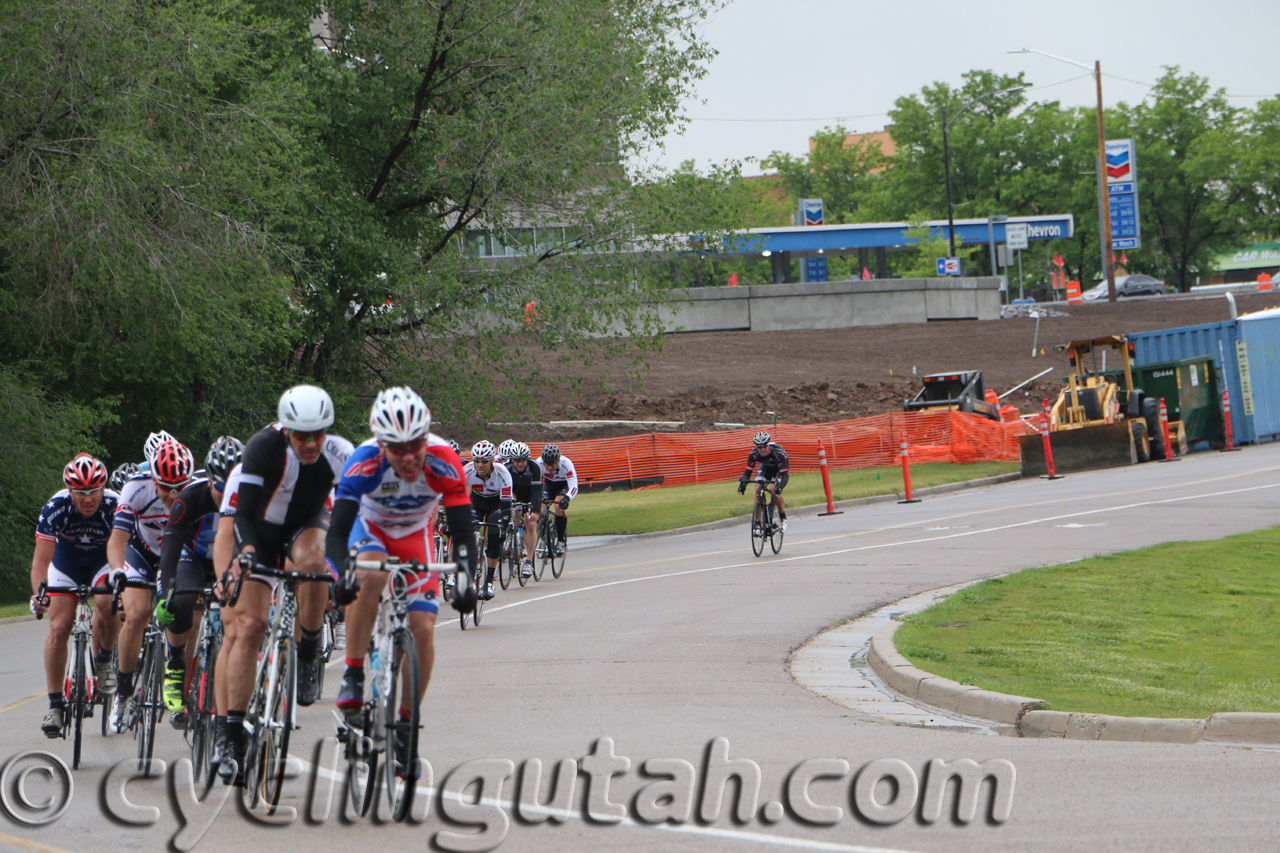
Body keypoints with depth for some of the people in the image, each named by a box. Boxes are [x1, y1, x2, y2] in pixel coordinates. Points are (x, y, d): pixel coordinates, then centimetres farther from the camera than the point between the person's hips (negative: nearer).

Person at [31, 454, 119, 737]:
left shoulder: (115, 506, -31)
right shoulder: (55, 509, -30)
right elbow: (41, 560, -33)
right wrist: (38, 594, -50)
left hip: (103, 560, -1)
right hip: (66, 562, 1)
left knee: (107, 604, -31)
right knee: (59, 627, -13)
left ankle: (103, 660, -2)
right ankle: (55, 704, -4)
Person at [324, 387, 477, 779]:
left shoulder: (443, 463, -31)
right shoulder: (365, 463, -35)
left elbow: (463, 533, -29)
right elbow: (336, 532, -37)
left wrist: (465, 581, -46)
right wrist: (341, 574, -56)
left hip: (414, 536, 2)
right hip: (369, 527, -2)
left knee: (422, 629, -13)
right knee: (369, 576, -37)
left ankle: (405, 726, 4)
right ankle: (353, 677, -25)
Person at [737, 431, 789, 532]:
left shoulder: (778, 453, -39)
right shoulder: (754, 454, -29)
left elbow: (784, 474, -40)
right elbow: (748, 471, -24)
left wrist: (779, 486, -58)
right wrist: (743, 483, -43)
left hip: (779, 469, -4)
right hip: (765, 468, 4)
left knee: (773, 490, -27)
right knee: (758, 489, -18)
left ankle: (783, 518, -8)